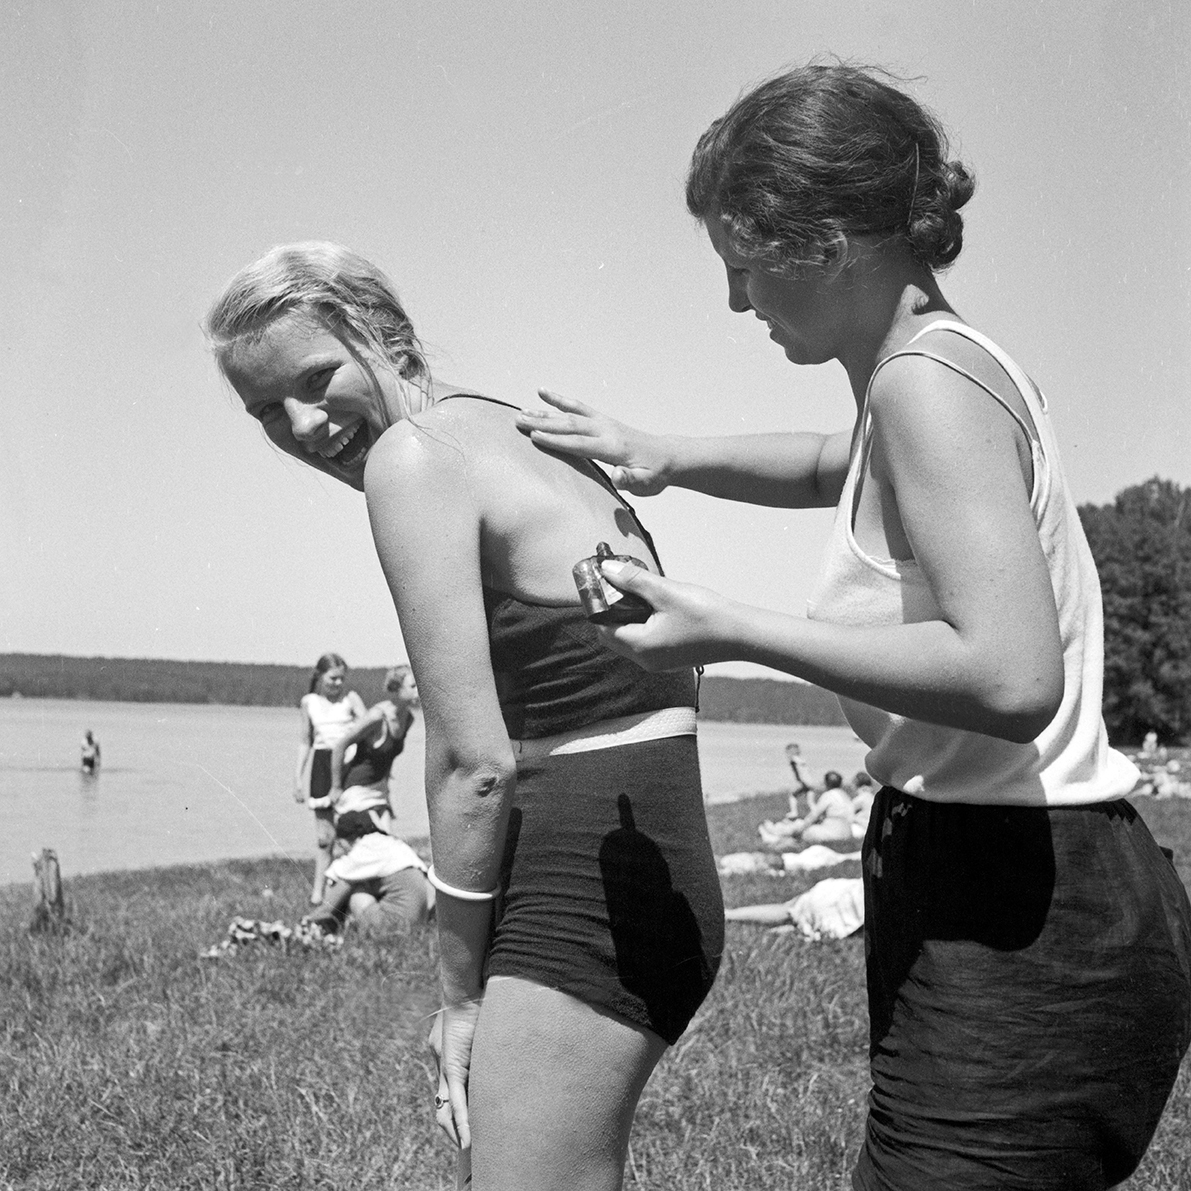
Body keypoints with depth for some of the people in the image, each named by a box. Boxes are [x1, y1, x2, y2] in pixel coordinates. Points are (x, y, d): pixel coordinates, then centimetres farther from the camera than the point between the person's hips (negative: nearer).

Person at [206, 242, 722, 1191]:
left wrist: (461, 991, -4)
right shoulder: (522, 433, 17)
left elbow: (474, 763, -14)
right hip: (666, 862, 10)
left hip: (586, 886, -10)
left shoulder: (413, 451, -9)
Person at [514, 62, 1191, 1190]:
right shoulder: (944, 367, 15)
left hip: (1021, 930, -10)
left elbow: (1010, 676, -27)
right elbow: (833, 464, 39)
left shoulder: (927, 378, -15)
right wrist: (666, 456, 25)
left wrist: (733, 631, -21)